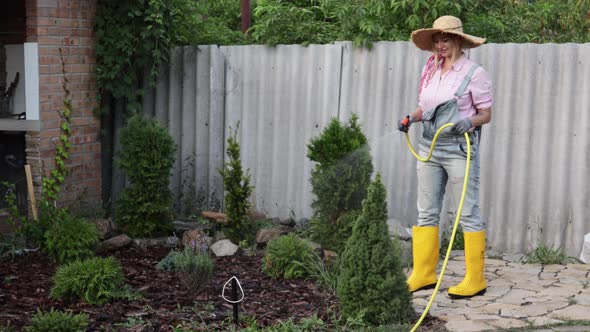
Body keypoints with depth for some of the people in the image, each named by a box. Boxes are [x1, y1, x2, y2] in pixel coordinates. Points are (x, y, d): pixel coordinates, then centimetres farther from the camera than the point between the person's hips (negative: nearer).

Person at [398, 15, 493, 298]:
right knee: (426, 212, 9)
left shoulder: (474, 73, -7)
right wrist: (411, 118, -2)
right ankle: (423, 274, 17)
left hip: (459, 150, -6)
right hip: (429, 148, 6)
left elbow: (486, 114, -5)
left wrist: (468, 122, -24)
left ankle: (475, 280, 6)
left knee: (468, 214, -1)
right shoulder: (429, 70, 10)